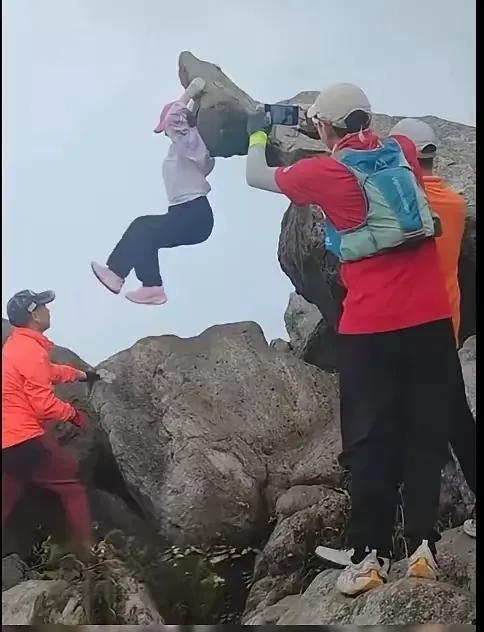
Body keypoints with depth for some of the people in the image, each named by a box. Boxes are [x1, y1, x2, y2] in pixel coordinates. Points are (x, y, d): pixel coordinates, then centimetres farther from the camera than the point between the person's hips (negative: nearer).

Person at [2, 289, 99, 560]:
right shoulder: (31, 350, -17)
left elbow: (49, 371, 34)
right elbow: (44, 404, -18)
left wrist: (81, 375, 36)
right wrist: (73, 414, -3)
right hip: (24, 440, -10)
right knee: (72, 481, 4)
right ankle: (86, 550, 6)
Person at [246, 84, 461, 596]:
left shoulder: (323, 172, -2)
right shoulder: (403, 150, 9)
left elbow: (256, 177, 16)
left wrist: (258, 134, 33)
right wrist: (340, 129, 38)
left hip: (370, 326, -3)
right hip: (431, 318, 4)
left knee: (371, 443, 4)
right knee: (426, 436, 9)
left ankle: (370, 557, 6)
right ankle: (422, 548, 11)